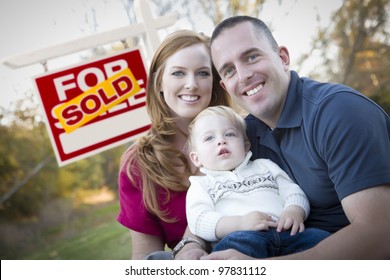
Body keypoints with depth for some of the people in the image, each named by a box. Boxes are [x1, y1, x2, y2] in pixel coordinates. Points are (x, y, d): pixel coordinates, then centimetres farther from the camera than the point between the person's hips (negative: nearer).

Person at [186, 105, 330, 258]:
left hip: (286, 232, 3)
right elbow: (199, 222, 4)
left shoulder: (264, 166, 33)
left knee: (320, 237, -27)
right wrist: (240, 223, -15)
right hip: (239, 238, -3)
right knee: (237, 242, -38)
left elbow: (294, 192, 23)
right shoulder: (201, 184, 23)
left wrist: (294, 212, -3)